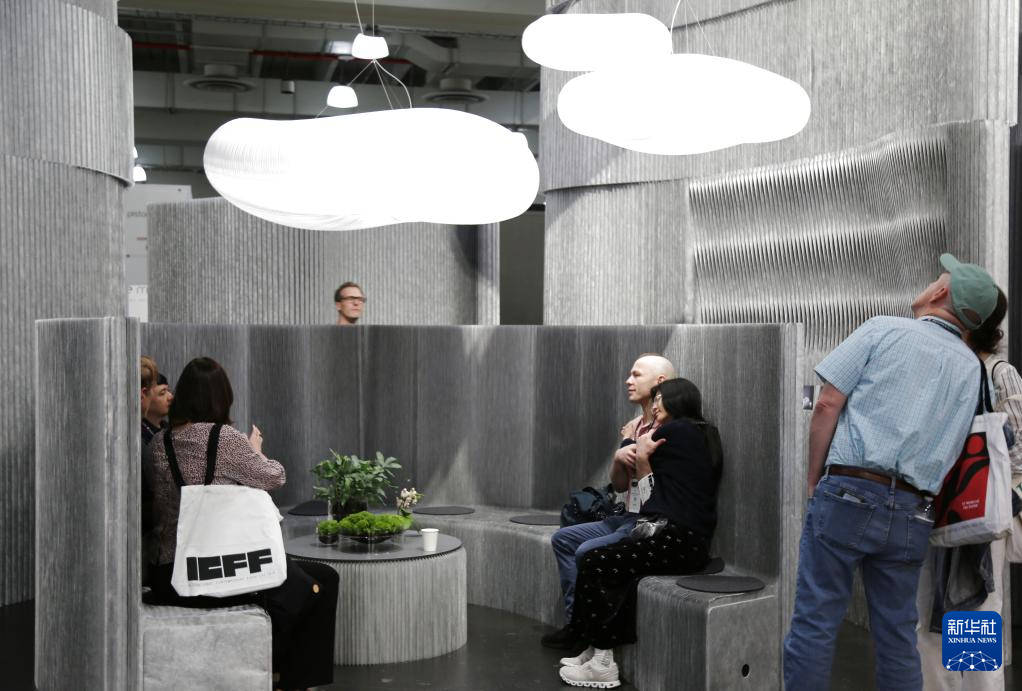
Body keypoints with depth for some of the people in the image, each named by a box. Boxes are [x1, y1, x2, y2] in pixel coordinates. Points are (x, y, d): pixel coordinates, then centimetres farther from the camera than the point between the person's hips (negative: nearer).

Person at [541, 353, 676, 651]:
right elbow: (618, 484, 13)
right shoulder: (632, 427, 12)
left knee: (588, 552, -22)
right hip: (628, 517, 10)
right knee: (563, 539, 9)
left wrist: (635, 454, -21)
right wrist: (619, 457, -6)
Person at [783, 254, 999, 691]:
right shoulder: (971, 369, 12)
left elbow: (828, 405, -4)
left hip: (848, 494, -4)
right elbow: (950, 451, 9)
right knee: (897, 636, 12)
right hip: (913, 513, 4)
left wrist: (815, 482, 3)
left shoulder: (883, 330, 1)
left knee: (814, 623, 0)